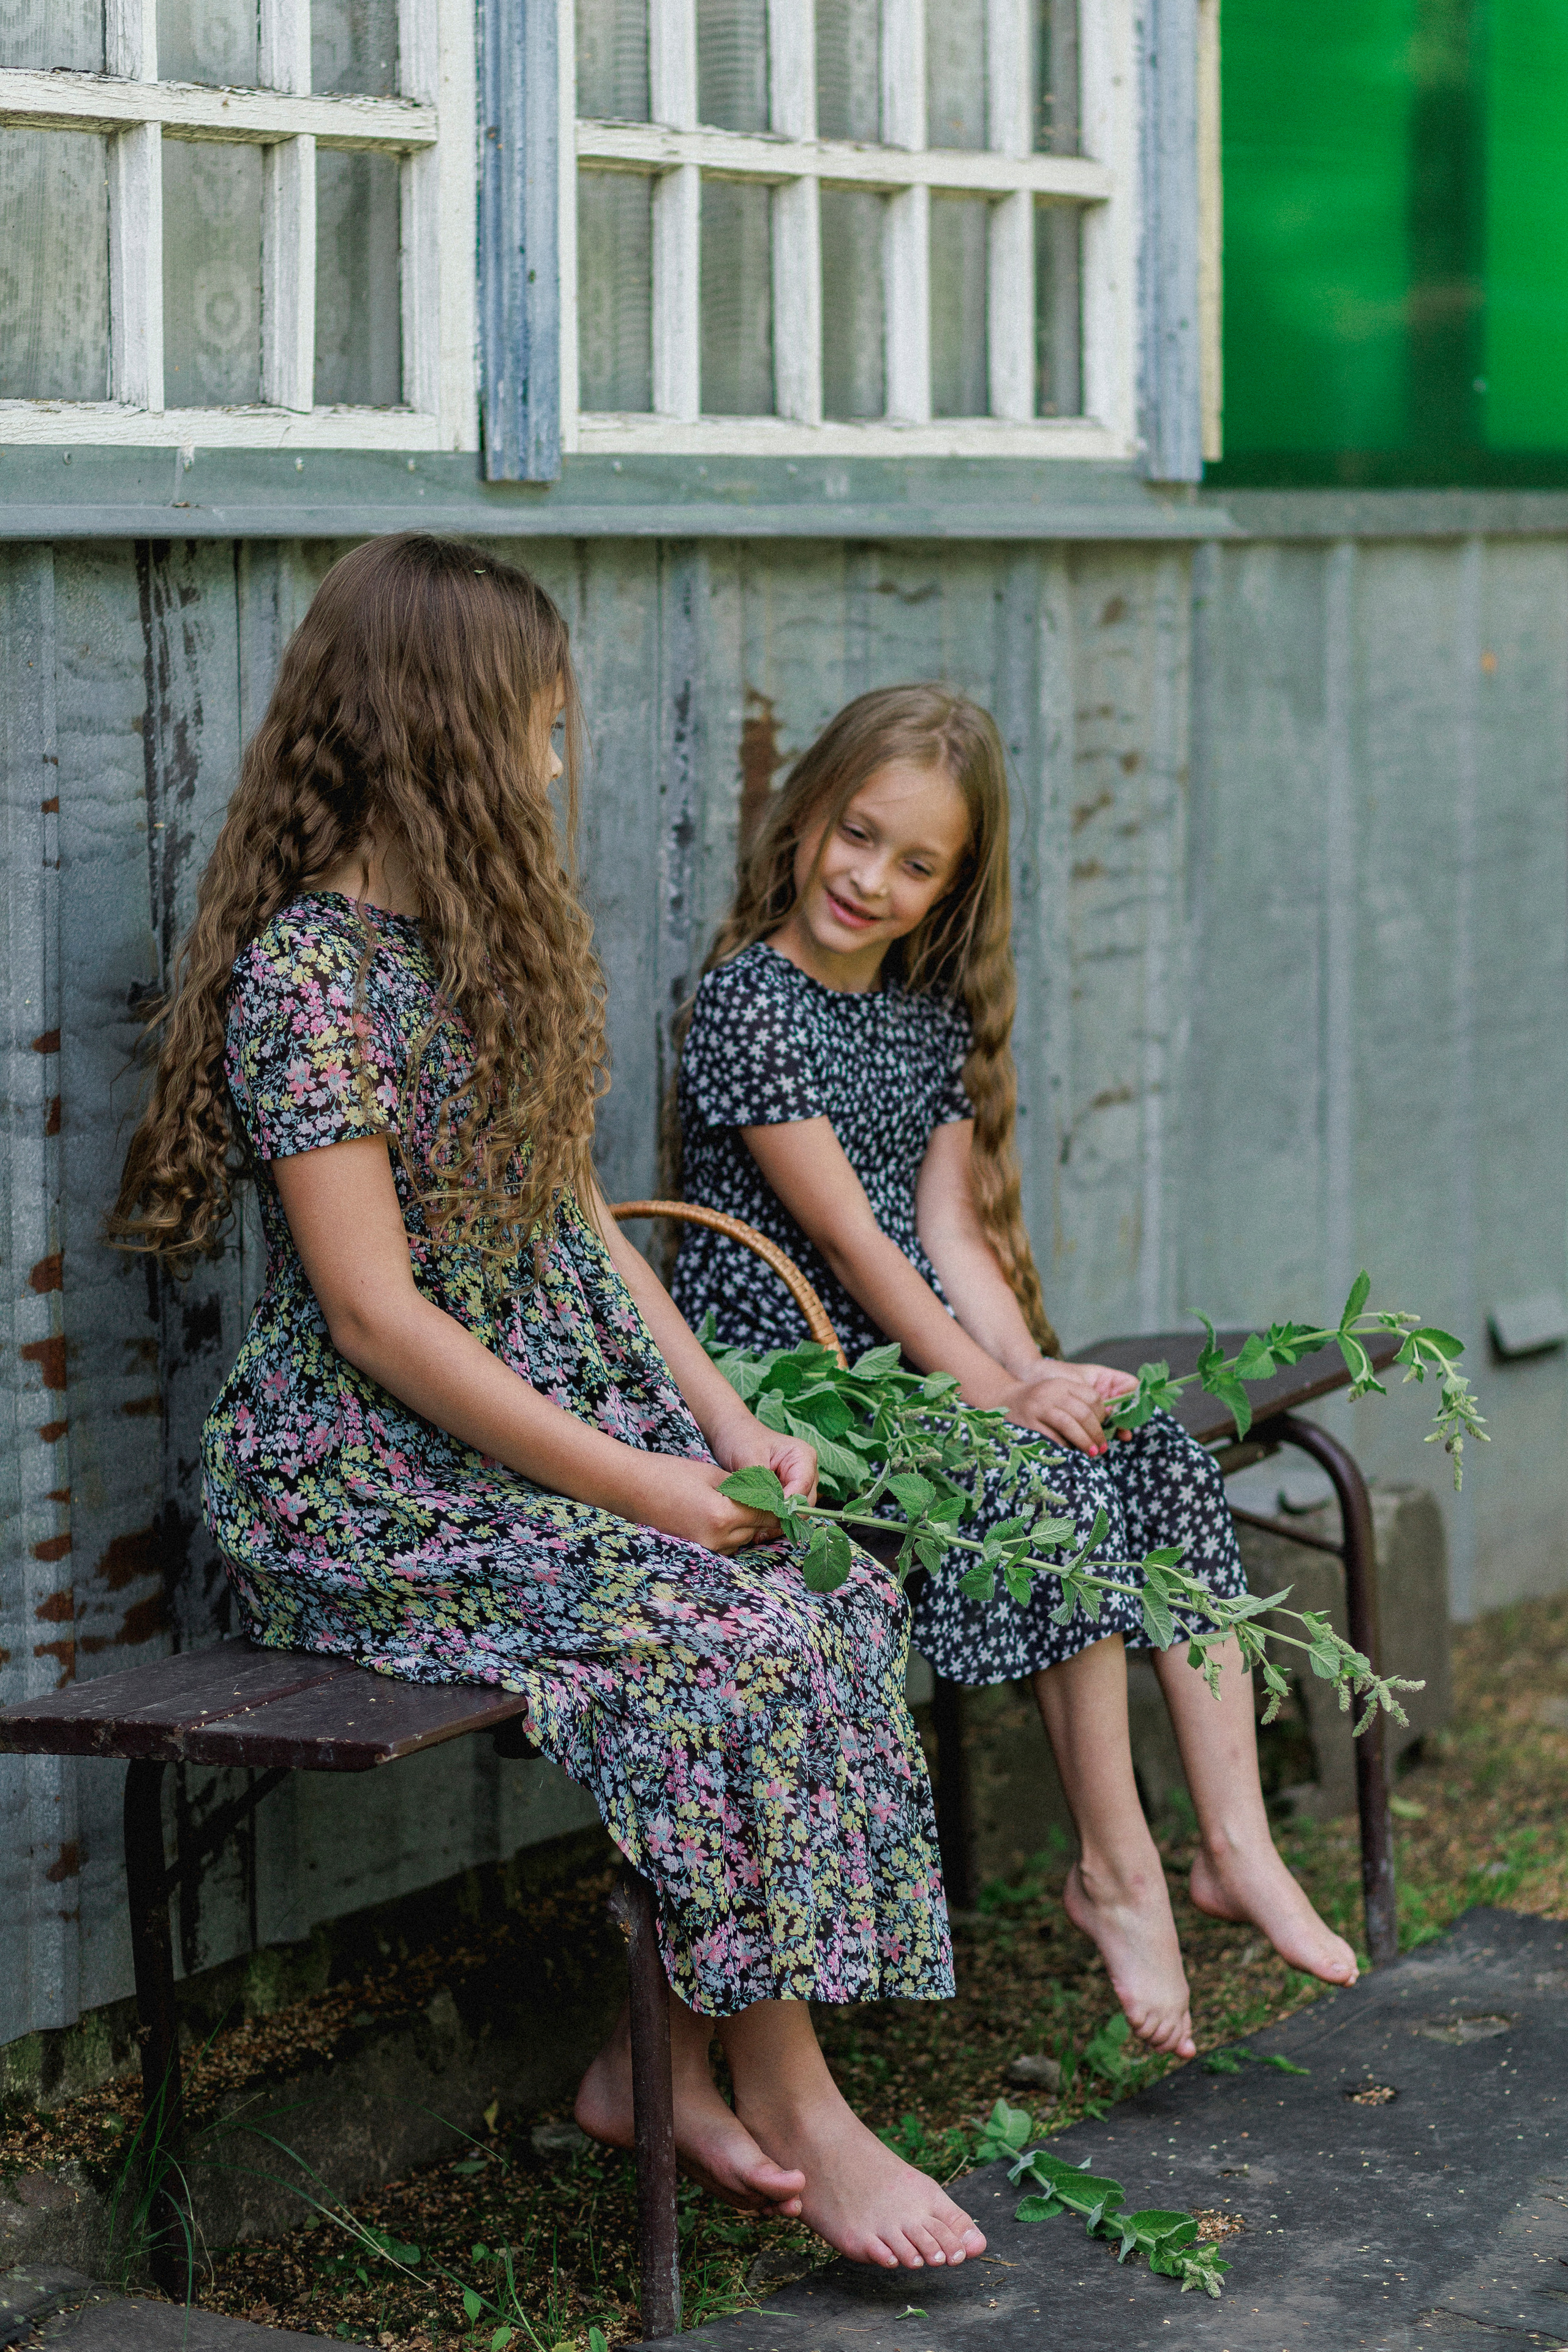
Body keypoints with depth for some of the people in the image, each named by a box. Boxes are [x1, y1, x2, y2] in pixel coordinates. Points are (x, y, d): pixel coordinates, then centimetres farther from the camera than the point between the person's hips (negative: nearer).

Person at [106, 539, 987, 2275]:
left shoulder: (478, 938, 13)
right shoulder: (309, 970, -15)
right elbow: (378, 1315, -19)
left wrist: (725, 1421, 2)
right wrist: (624, 1482, -19)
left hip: (571, 1413, 8)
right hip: (374, 1481, -8)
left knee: (835, 1591, -13)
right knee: (727, 1632, -25)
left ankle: (662, 2062, -6)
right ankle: (790, 2107, -12)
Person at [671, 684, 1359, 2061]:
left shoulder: (934, 1018, 12)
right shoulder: (751, 1003, -11)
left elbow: (953, 1234, 5)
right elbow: (846, 1236, -16)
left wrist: (1041, 1375, -12)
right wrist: (999, 1391, -20)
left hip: (926, 1368, 7)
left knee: (1169, 1464, -13)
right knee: (1060, 1487, -25)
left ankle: (1237, 1844, -14)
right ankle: (1116, 1871, -16)